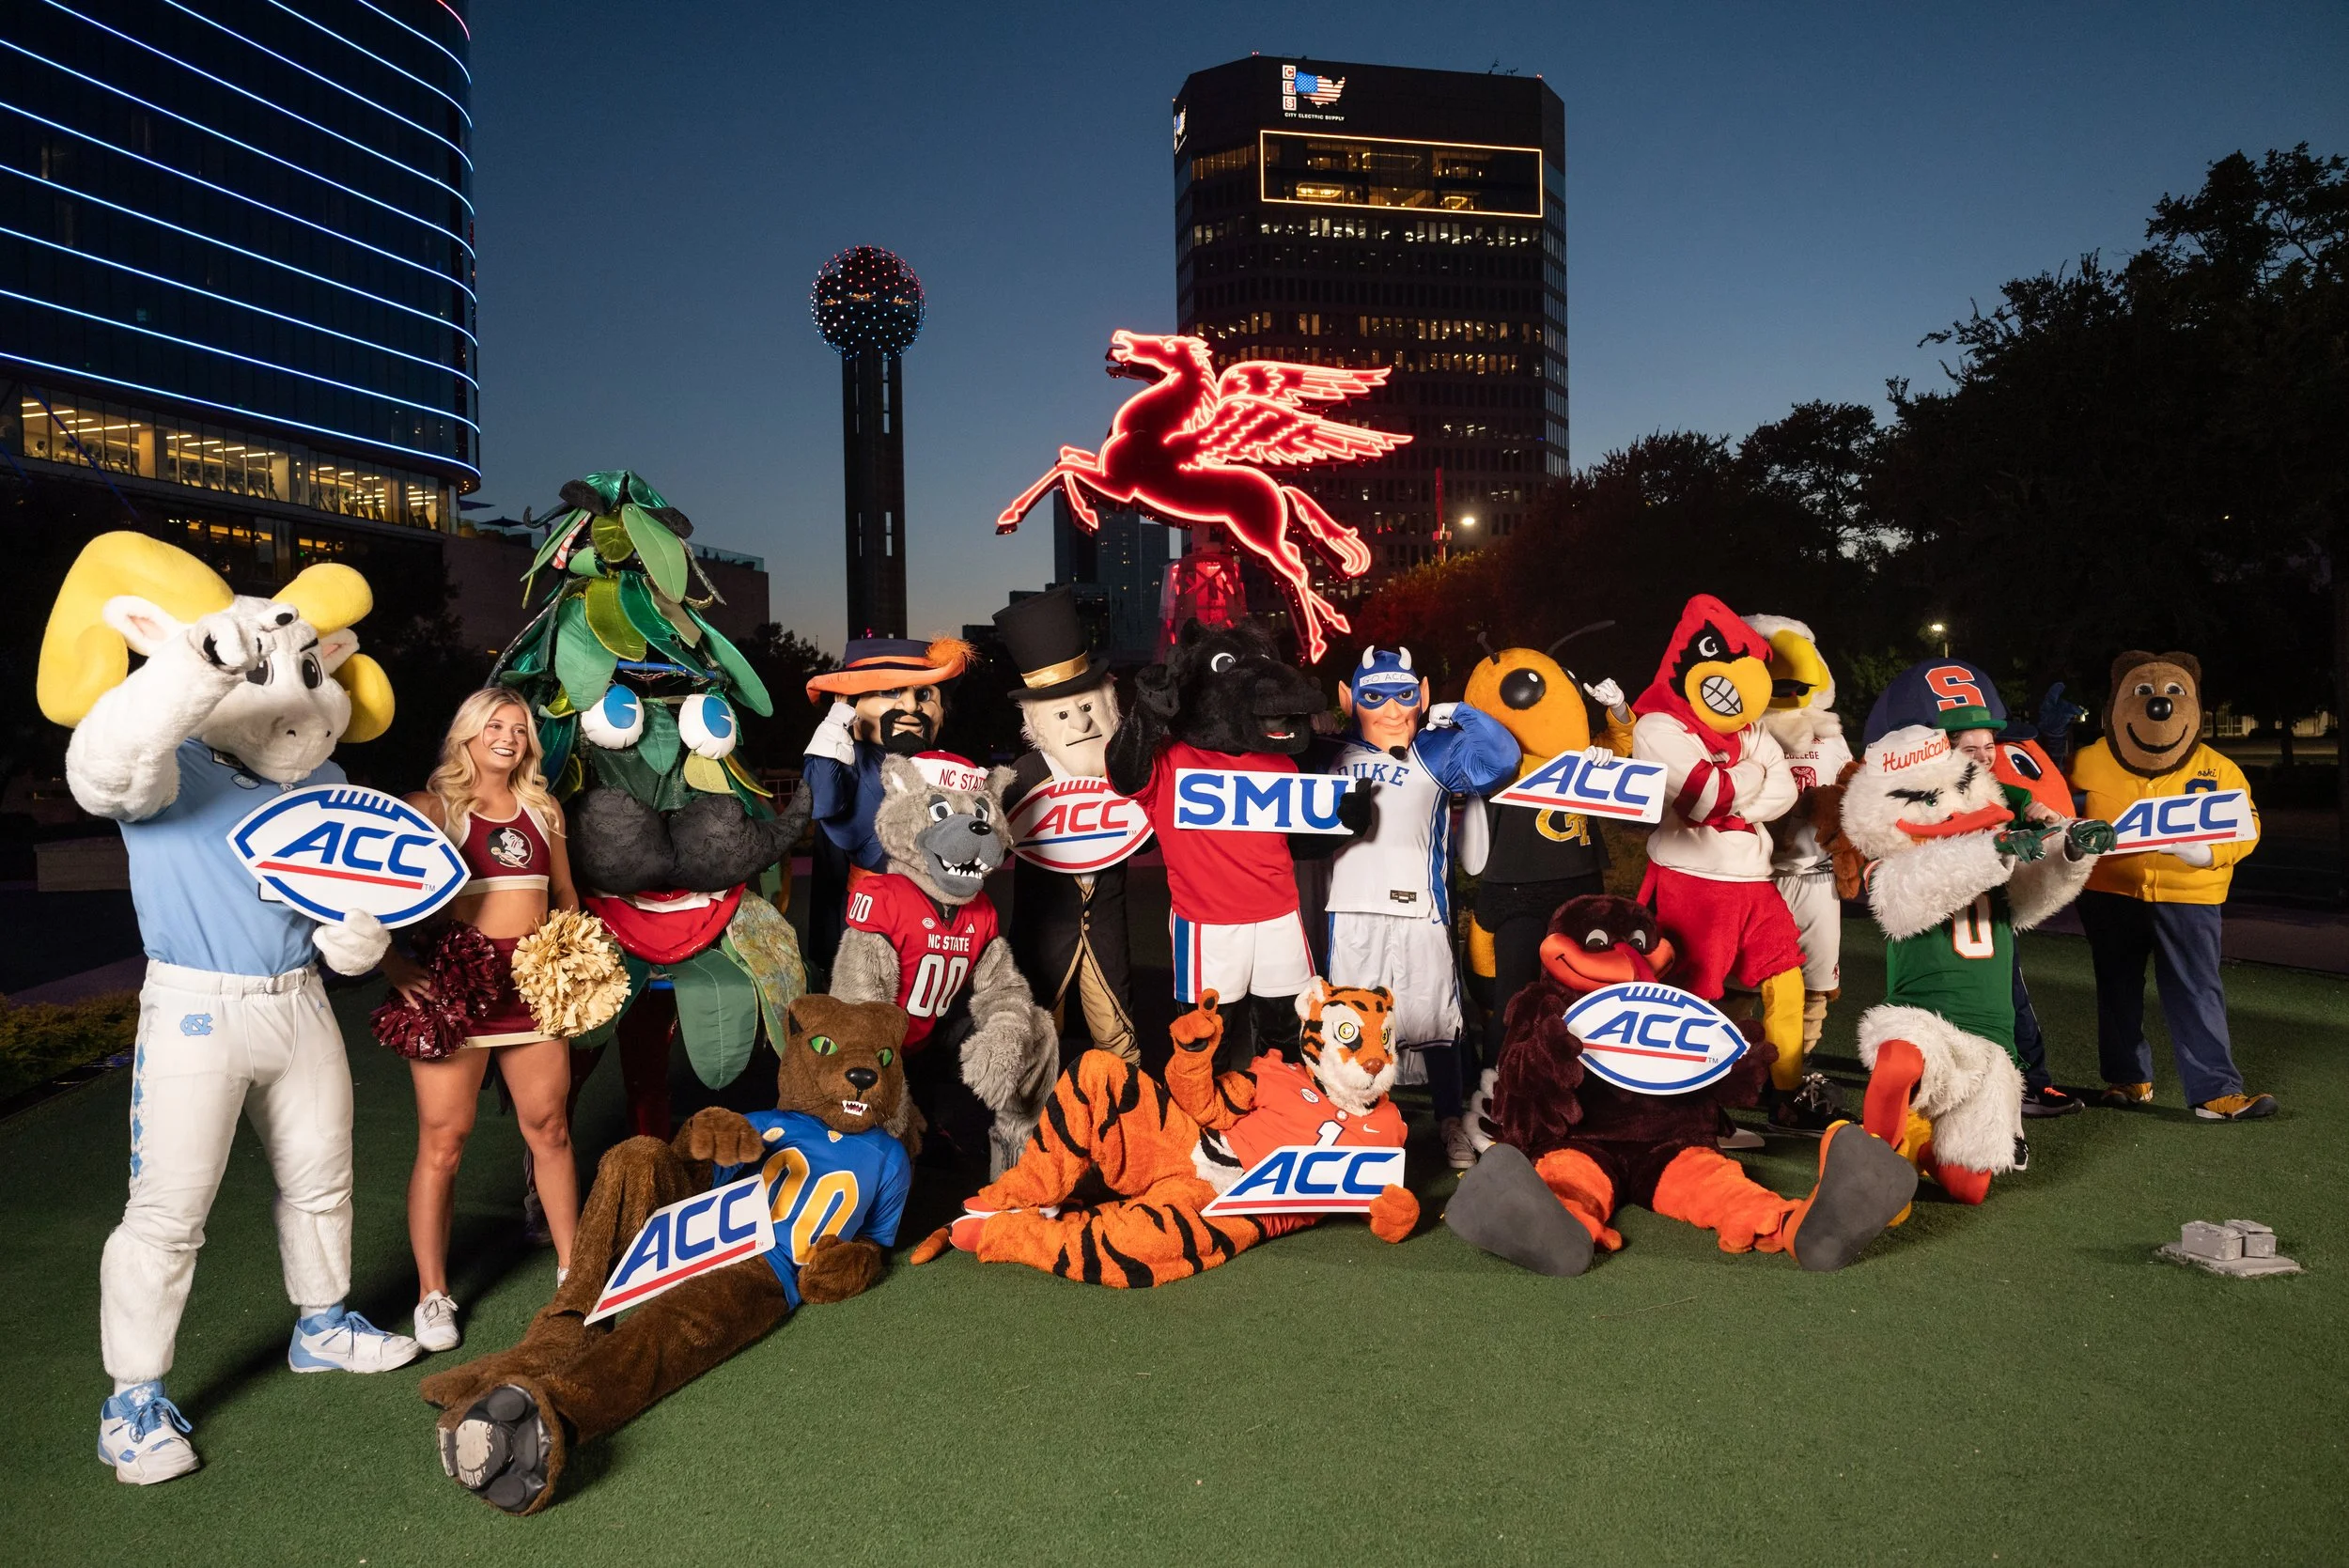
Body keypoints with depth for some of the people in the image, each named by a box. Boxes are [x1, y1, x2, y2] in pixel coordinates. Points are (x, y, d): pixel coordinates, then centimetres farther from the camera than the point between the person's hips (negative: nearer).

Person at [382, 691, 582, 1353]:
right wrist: (393, 963, -19)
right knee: (443, 1141, -1)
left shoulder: (544, 811, 13)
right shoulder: (431, 808, -2)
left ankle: (571, 1266, 24)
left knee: (550, 1129, 11)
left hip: (533, 987, 4)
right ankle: (432, 1294, 13)